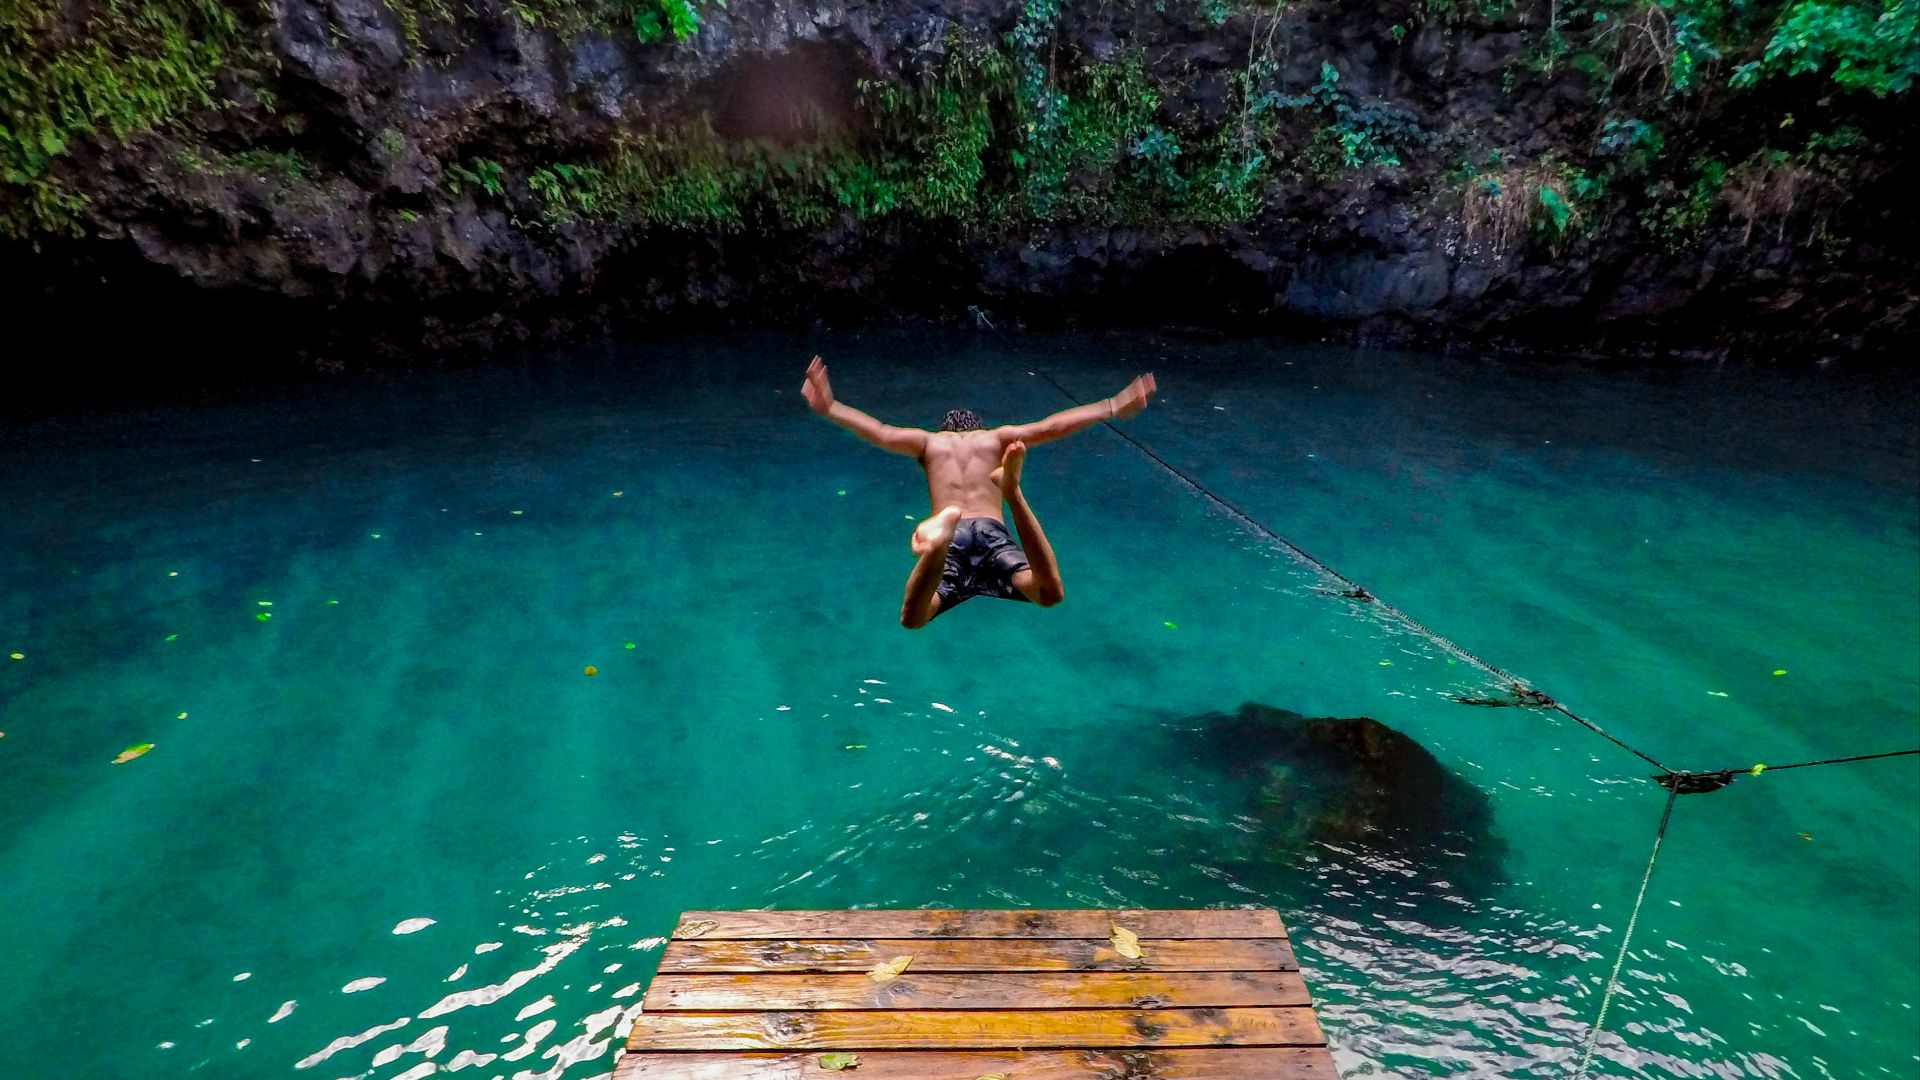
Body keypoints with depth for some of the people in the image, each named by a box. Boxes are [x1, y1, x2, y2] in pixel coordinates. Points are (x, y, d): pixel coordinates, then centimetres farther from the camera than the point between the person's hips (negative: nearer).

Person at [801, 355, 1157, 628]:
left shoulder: (929, 441, 28)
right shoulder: (998, 437, 29)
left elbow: (880, 431, 15)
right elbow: (1051, 427, 21)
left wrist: (829, 408, 22)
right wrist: (1113, 408, 28)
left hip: (954, 539, 1)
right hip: (991, 532, 0)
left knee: (912, 619, -20)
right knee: (1049, 595, -24)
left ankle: (940, 543, -51)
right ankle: (1013, 493, -42)